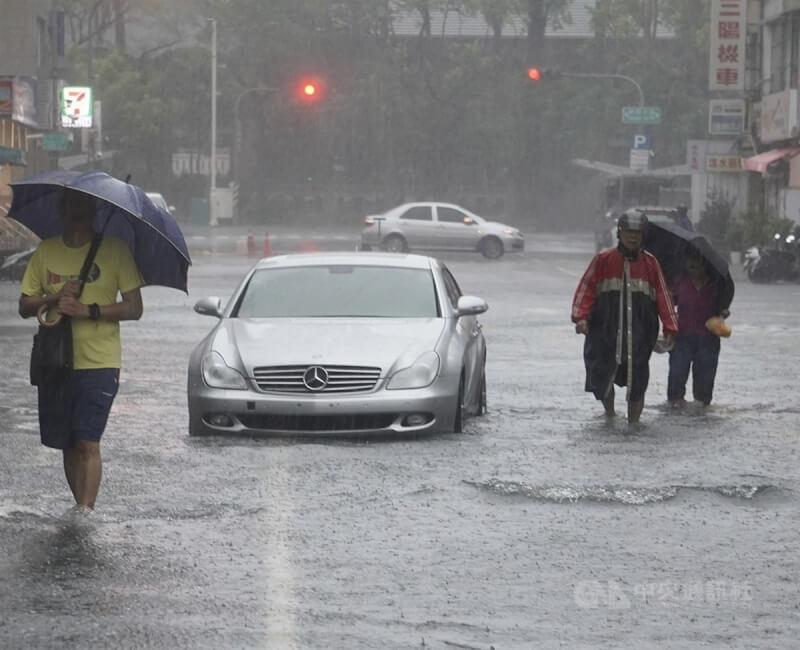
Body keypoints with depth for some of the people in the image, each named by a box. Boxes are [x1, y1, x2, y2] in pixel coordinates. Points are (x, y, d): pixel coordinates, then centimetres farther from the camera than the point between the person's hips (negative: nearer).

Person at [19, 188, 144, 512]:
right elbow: (24, 307, 8)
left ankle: (85, 511, -13)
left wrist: (88, 310, -16)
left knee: (87, 442, -11)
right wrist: (54, 298, -12)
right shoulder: (45, 251, 8)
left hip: (98, 363, -4)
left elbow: (134, 309, -4)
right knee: (67, 443, 9)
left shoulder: (114, 249, -1)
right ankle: (80, 506, 21)